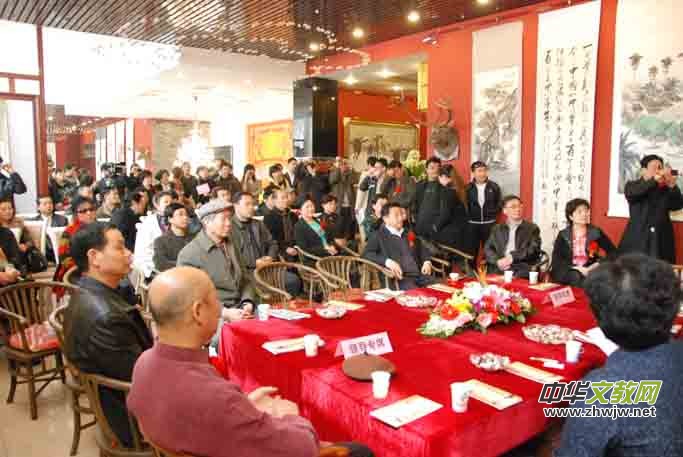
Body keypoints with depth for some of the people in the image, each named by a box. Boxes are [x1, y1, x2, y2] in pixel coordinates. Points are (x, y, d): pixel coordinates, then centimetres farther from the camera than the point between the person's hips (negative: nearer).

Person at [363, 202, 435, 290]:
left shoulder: (409, 234, 25)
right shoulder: (379, 236, 7)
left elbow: (423, 250, 31)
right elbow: (366, 254, -5)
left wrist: (427, 262, 8)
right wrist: (388, 261, -20)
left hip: (420, 275, 5)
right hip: (399, 278, -5)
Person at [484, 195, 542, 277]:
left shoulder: (532, 228, 12)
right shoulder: (497, 229, 20)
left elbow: (533, 250, -1)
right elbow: (488, 249, 10)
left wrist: (512, 257, -12)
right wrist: (497, 261, -10)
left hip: (521, 272, -2)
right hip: (498, 271, 2)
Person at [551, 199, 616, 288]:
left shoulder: (596, 233, 7)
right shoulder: (563, 235, 5)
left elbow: (613, 252, 3)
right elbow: (556, 261, -2)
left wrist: (597, 265, -12)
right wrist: (577, 269, -15)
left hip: (591, 272, 2)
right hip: (569, 273, -2)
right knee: (576, 277, -33)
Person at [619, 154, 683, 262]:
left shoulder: (666, 189, 14)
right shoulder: (632, 185, 8)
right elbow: (632, 193, -14)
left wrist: (672, 185, -15)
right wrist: (655, 180, -23)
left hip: (661, 241, 2)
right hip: (637, 240, -2)